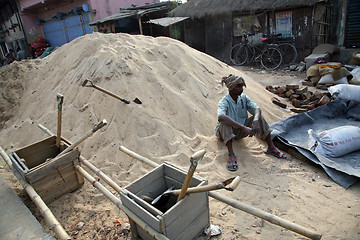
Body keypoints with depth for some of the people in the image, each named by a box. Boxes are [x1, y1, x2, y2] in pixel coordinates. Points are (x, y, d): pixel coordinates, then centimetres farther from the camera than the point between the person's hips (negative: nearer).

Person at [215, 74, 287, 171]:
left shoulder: (244, 97, -4)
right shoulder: (224, 101, -23)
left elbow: (257, 109, -16)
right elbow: (221, 117, -44)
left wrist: (256, 121, -41)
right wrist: (244, 127, -50)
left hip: (240, 132, 5)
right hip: (225, 133, -5)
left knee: (258, 116, -14)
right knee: (225, 122, -37)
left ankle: (271, 148, -9)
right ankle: (231, 155, -41)